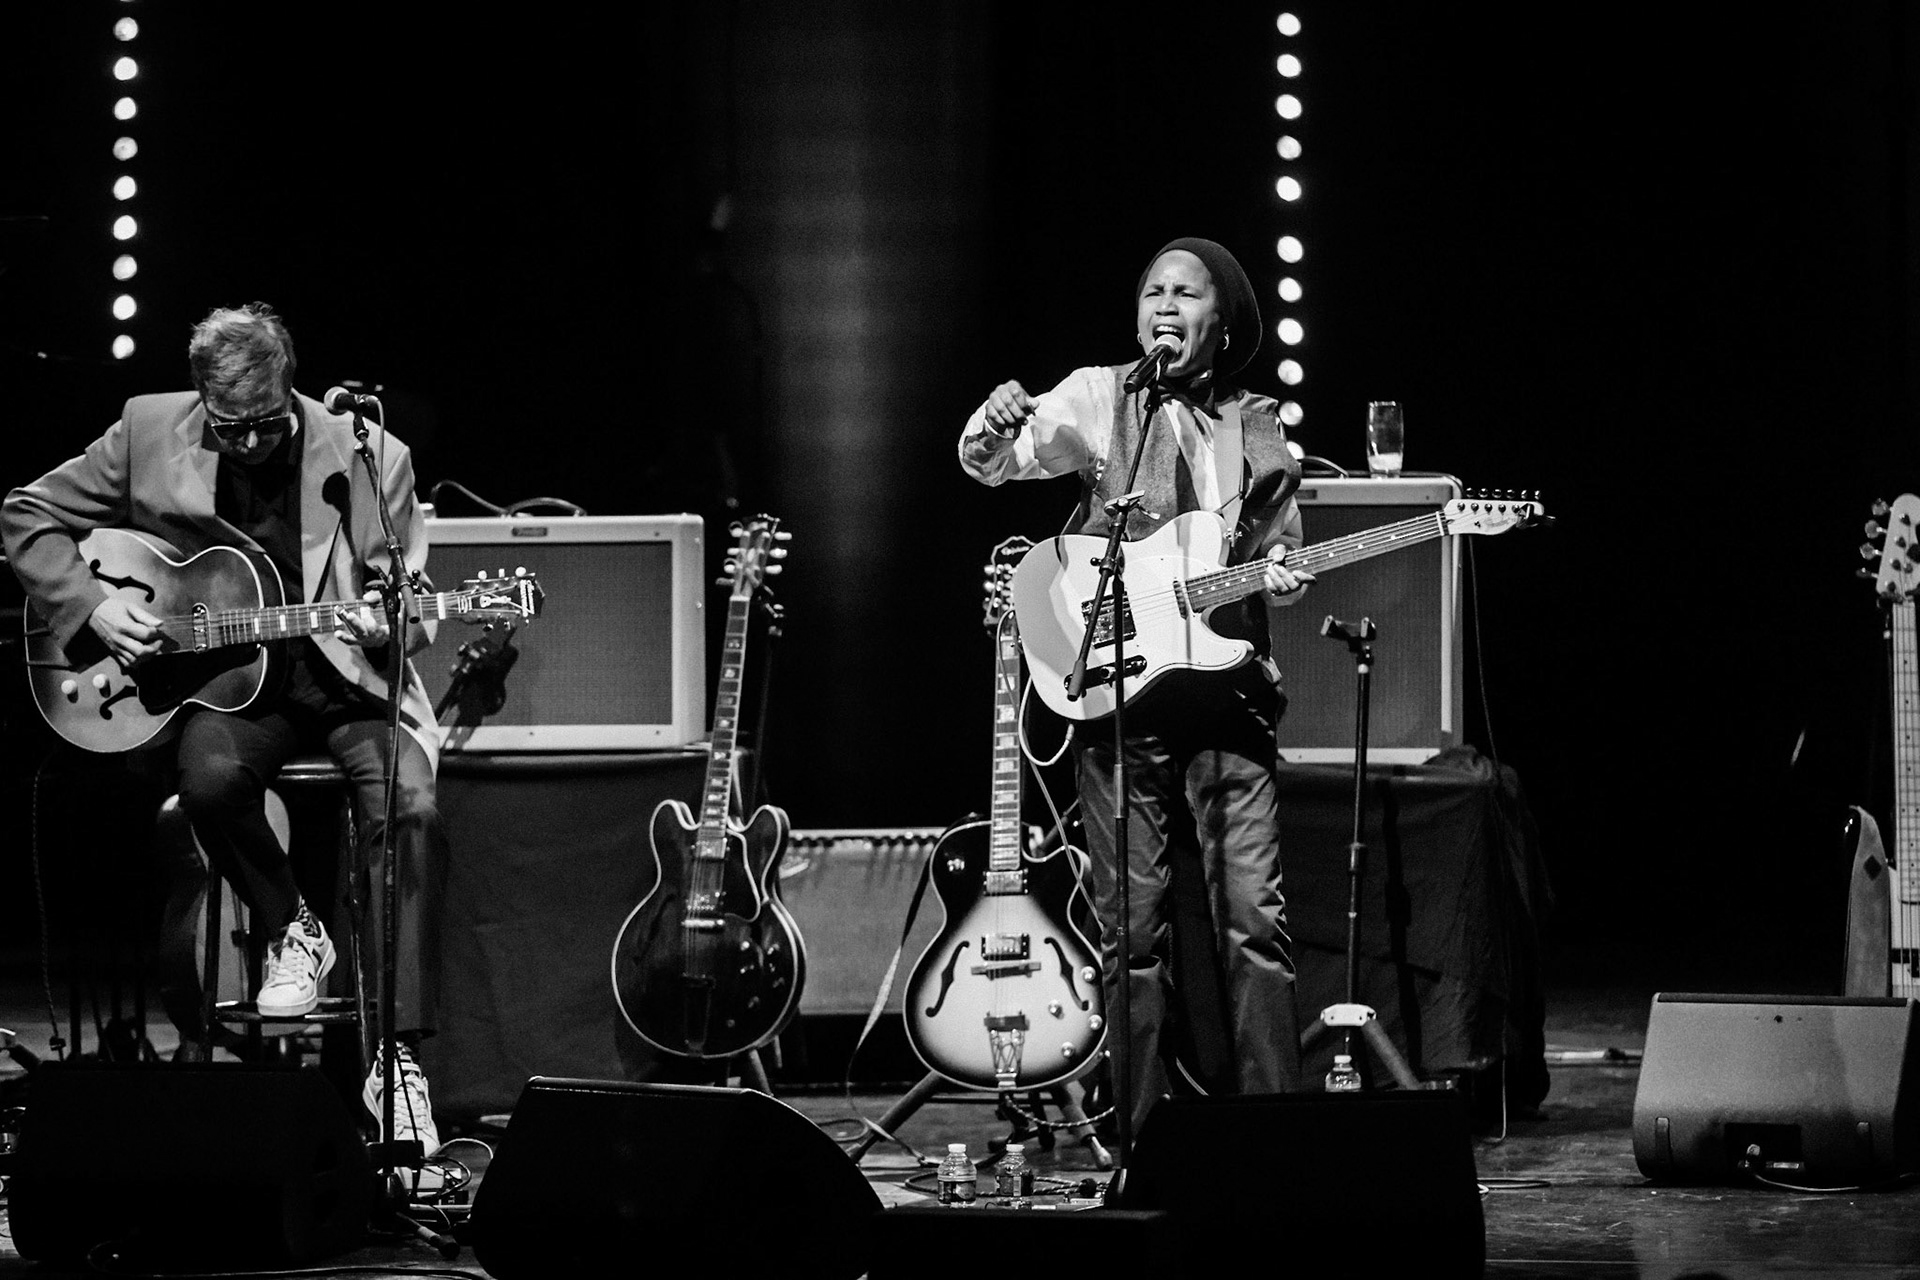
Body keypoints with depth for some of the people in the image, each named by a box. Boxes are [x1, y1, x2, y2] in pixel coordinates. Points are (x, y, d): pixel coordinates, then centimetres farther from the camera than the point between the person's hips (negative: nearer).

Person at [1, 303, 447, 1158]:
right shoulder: (149, 433, -3)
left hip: (344, 671, -1)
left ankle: (397, 1056, -25)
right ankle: (289, 931, -3)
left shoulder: (369, 456, -6)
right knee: (210, 775, -35)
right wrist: (91, 607, -9)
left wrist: (382, 623, -24)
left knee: (411, 807, -29)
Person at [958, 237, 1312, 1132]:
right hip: (1115, 688, -2)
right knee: (1134, 923, 1)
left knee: (1253, 914, -4)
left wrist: (1281, 578, -4)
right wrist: (994, 434, -33)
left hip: (1229, 689, 2)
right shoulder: (1100, 399, 3)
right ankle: (1140, 1126, 8)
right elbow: (992, 462, -10)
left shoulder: (1256, 429, 12)